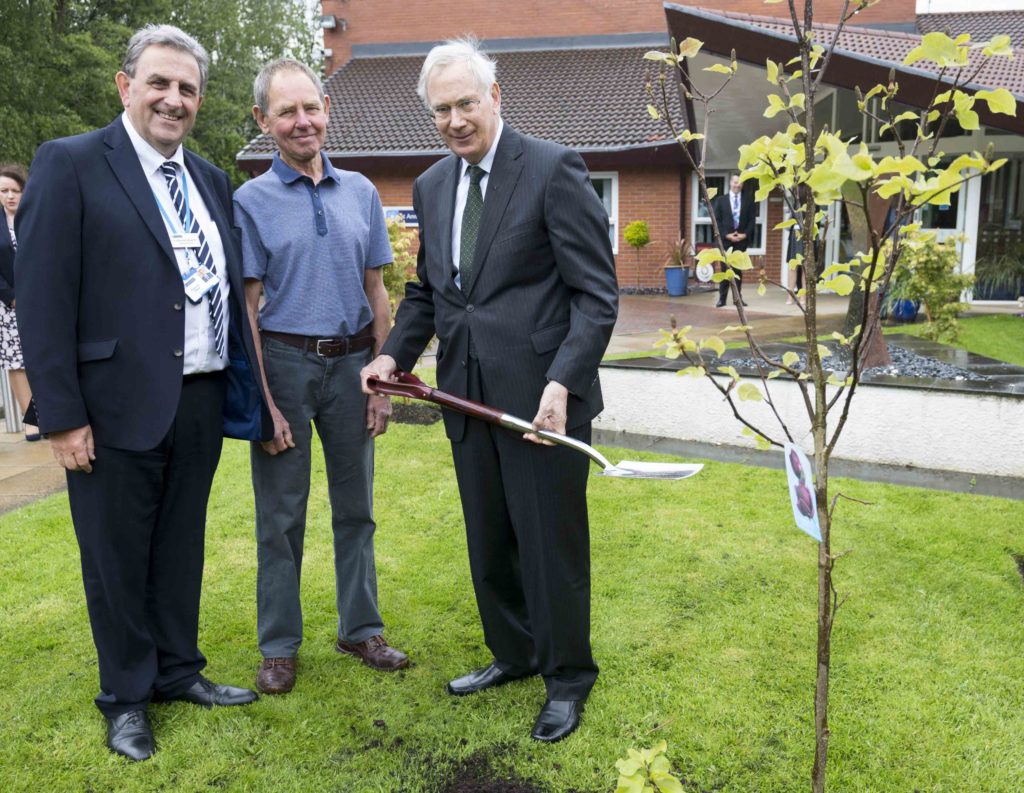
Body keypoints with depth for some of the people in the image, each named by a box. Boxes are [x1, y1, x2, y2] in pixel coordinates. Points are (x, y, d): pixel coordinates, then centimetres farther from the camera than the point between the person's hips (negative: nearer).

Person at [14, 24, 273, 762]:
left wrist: (242, 385, 8)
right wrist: (62, 415, -14)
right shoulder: (70, 163, -6)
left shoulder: (211, 180, 11)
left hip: (202, 400, 5)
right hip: (118, 405, -5)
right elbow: (43, 300, -10)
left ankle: (178, 669, 35)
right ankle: (126, 696, 28)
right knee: (118, 559, 10)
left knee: (182, 548, 17)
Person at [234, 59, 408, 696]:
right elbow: (245, 307, -5)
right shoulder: (251, 202, -2)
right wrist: (261, 401, -11)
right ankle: (280, 645, 21)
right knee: (282, 514, 6)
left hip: (351, 363, 3)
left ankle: (362, 629, 27)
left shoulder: (361, 192, 7)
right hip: (284, 362, -3)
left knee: (355, 505, 12)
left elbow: (377, 294, 8)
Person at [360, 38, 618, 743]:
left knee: (552, 541, 6)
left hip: (543, 395, -6)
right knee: (488, 539, 17)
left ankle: (568, 678, 26)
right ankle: (514, 653, 38)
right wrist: (396, 354, 3)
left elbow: (597, 294, -12)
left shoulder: (553, 169, -9)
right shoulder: (431, 186, 11)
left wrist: (562, 383, -22)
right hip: (469, 393, 6)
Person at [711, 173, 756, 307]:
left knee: (738, 269, 5)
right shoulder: (720, 199, 4)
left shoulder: (749, 199, 8)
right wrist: (726, 235, -10)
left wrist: (745, 234, -8)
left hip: (742, 239, 1)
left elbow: (752, 219, 5)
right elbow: (717, 220, 0)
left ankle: (738, 297, 10)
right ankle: (722, 298, 2)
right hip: (725, 239, -1)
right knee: (725, 269, -1)